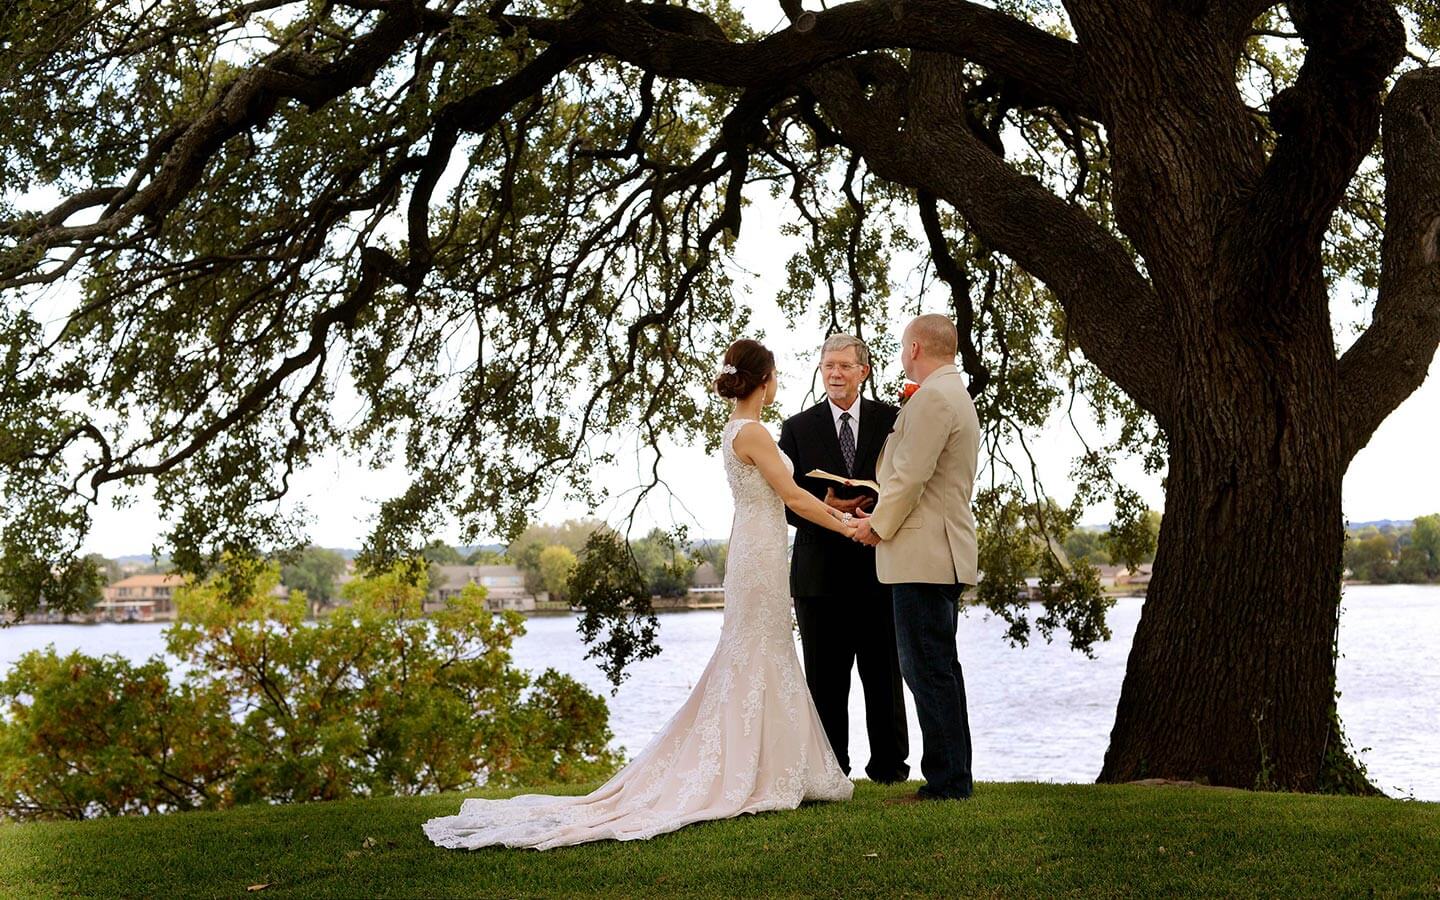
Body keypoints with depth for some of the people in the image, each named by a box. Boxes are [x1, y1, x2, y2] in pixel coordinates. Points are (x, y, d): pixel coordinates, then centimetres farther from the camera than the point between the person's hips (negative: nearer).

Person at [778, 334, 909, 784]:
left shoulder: (892, 420, 5)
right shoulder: (798, 428, 6)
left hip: (878, 566, 0)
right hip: (821, 571, 1)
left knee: (884, 672, 6)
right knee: (825, 678, 6)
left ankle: (889, 763, 16)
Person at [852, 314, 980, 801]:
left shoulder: (932, 398, -14)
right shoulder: (957, 395, 20)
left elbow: (911, 475, -18)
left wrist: (880, 525, -6)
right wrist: (883, 515, 18)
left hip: (923, 555, -11)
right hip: (944, 552, 11)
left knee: (928, 669, -7)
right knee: (940, 669, 14)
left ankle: (946, 782, -4)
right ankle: (954, 778, 20)